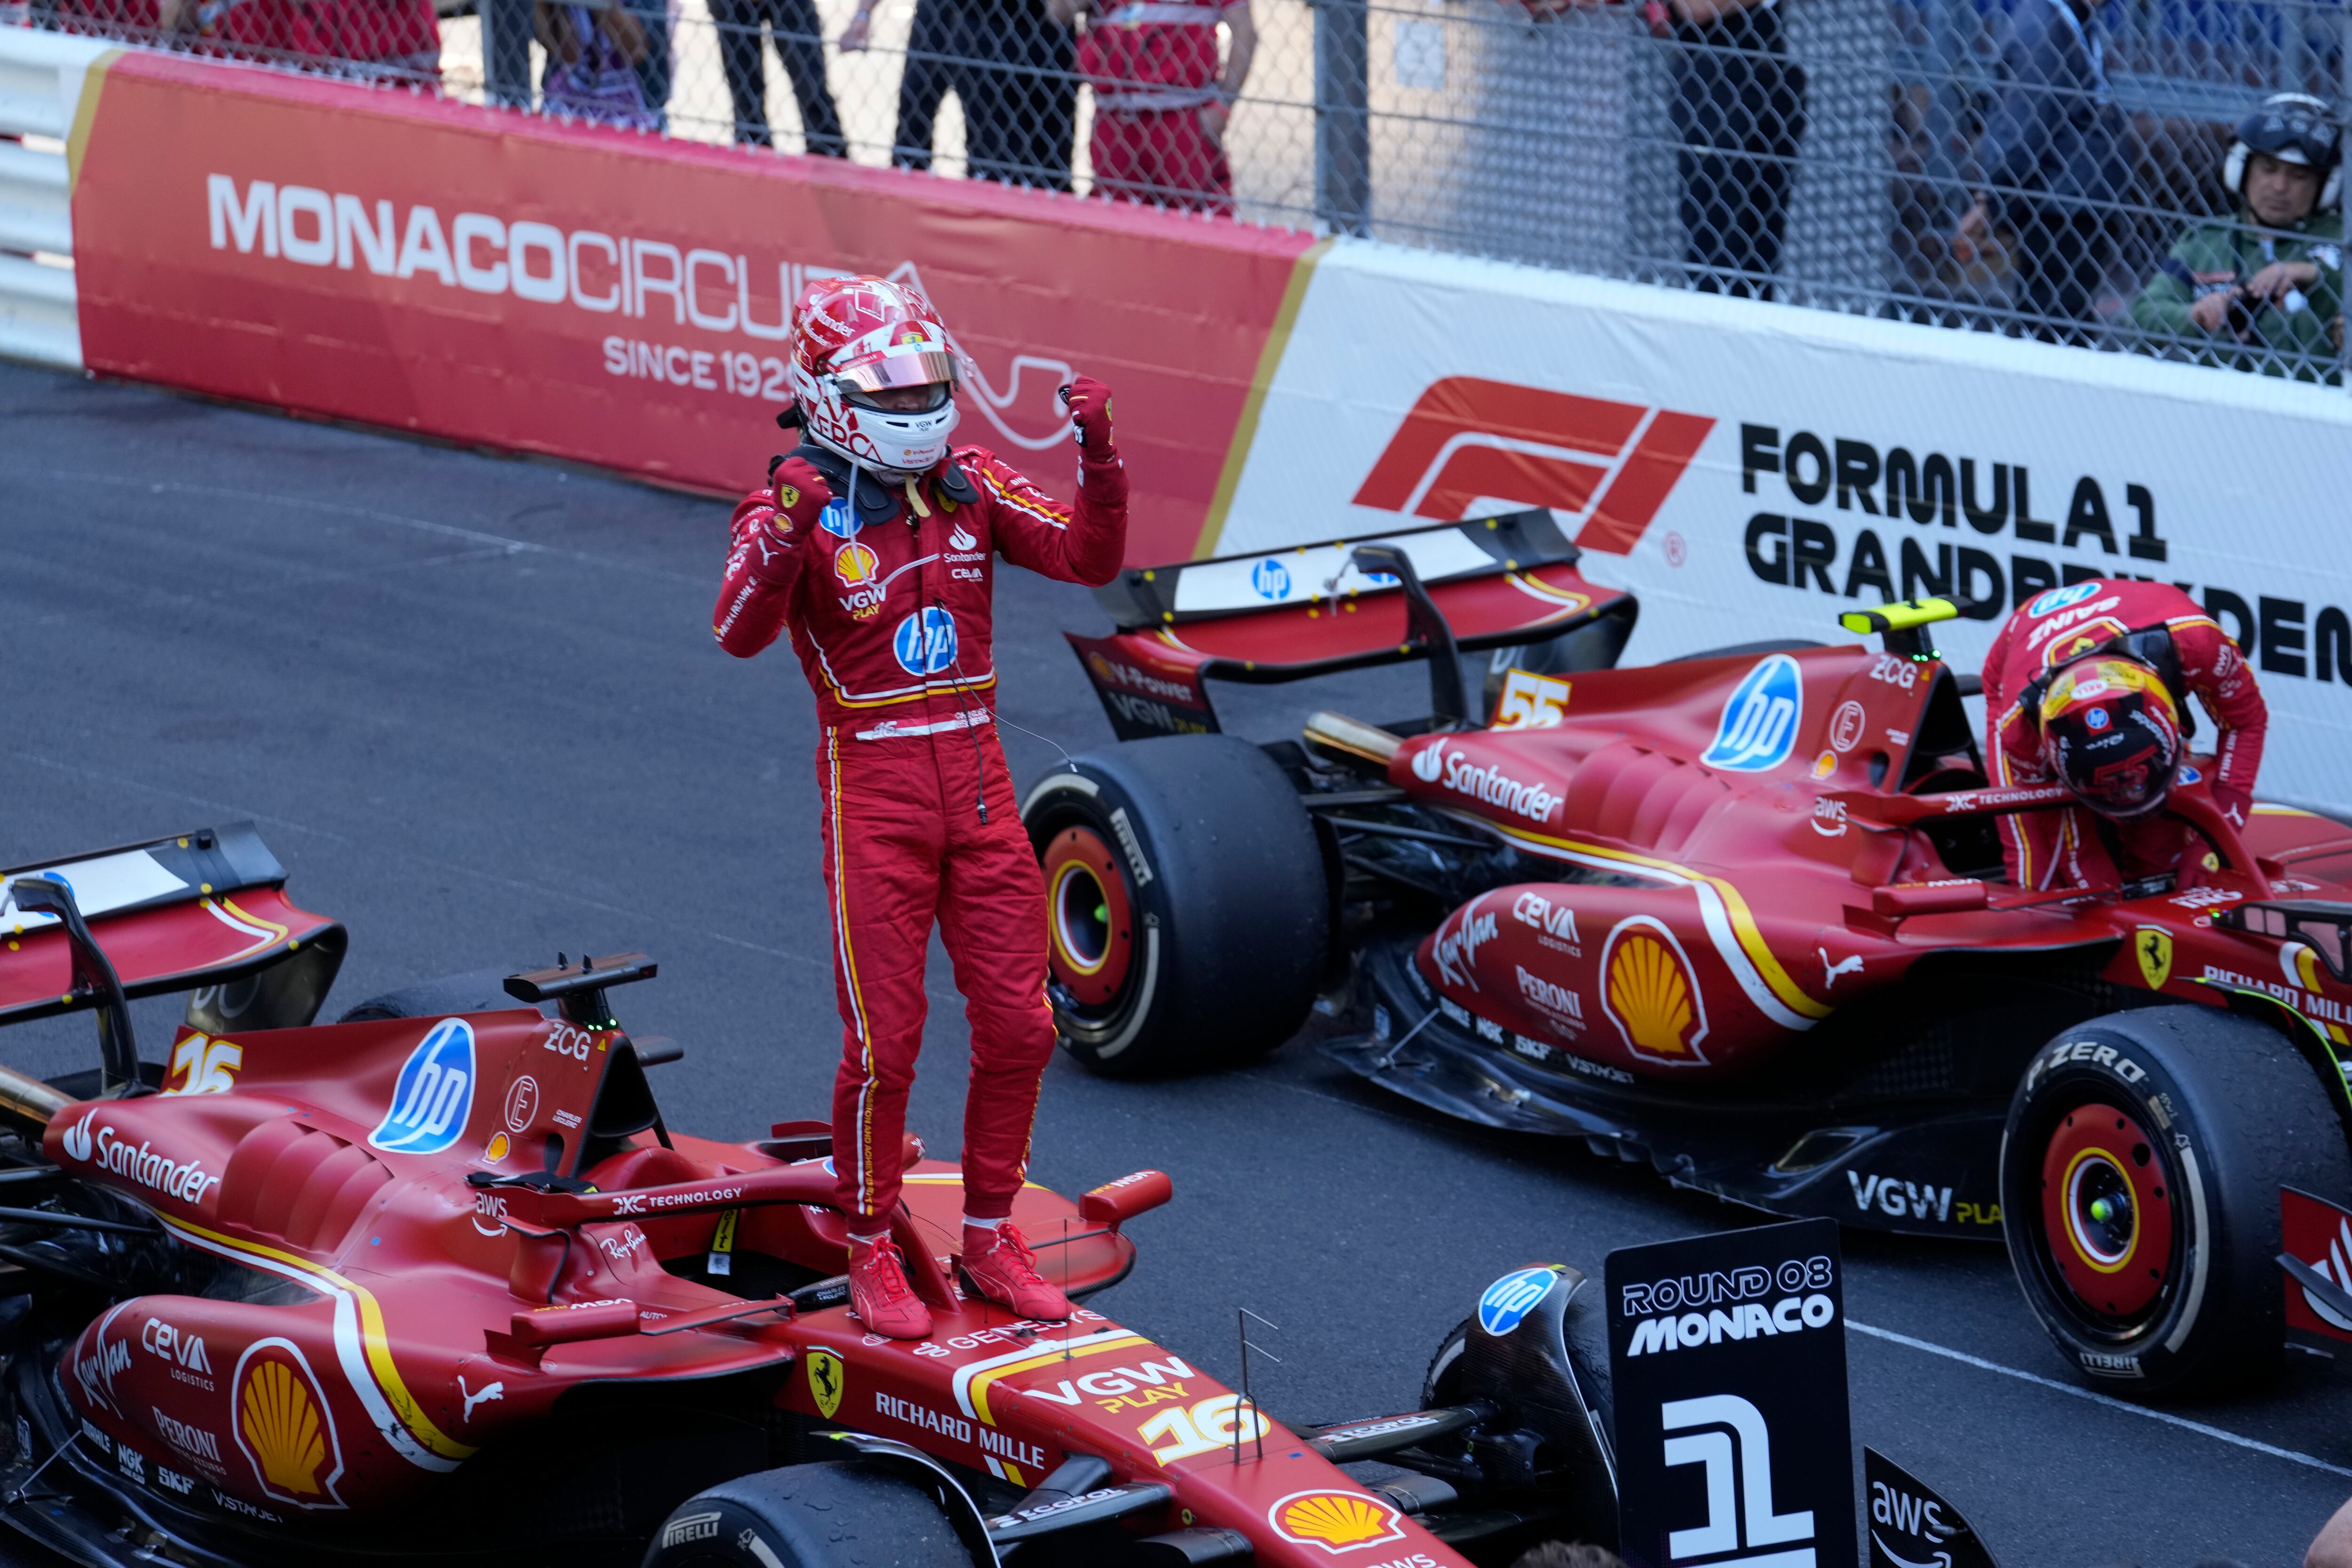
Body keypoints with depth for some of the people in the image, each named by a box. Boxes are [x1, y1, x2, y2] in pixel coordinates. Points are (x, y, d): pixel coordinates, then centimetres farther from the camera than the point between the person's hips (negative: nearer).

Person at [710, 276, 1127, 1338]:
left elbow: (1089, 559, -1)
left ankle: (990, 1241, 21)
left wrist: (1099, 458, -17)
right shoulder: (796, 507, -9)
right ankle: (870, 1255, 14)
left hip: (977, 778, 5)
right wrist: (784, 534, -42)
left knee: (1018, 1026, 6)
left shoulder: (971, 485, 5)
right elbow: (740, 633, -25)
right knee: (884, 1042, -2)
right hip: (871, 788, -5)